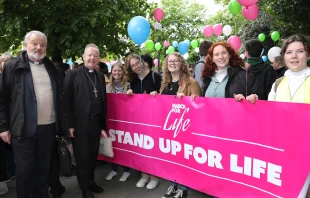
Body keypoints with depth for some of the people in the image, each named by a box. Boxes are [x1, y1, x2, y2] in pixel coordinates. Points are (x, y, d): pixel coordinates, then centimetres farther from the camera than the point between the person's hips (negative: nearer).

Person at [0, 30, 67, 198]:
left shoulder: (51, 68, 11)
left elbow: (59, 98, 14)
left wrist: (61, 125, 11)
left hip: (48, 127, 4)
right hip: (24, 128, -3)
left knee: (44, 168, 14)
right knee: (25, 170, 6)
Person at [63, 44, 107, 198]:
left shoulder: (100, 76, 11)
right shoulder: (73, 74, -5)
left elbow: (103, 100, 12)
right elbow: (66, 101, -9)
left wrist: (103, 124, 11)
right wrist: (70, 124, -13)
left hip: (96, 122, 5)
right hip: (80, 123, -5)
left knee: (93, 155, 15)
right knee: (82, 157, 6)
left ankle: (91, 181, 34)